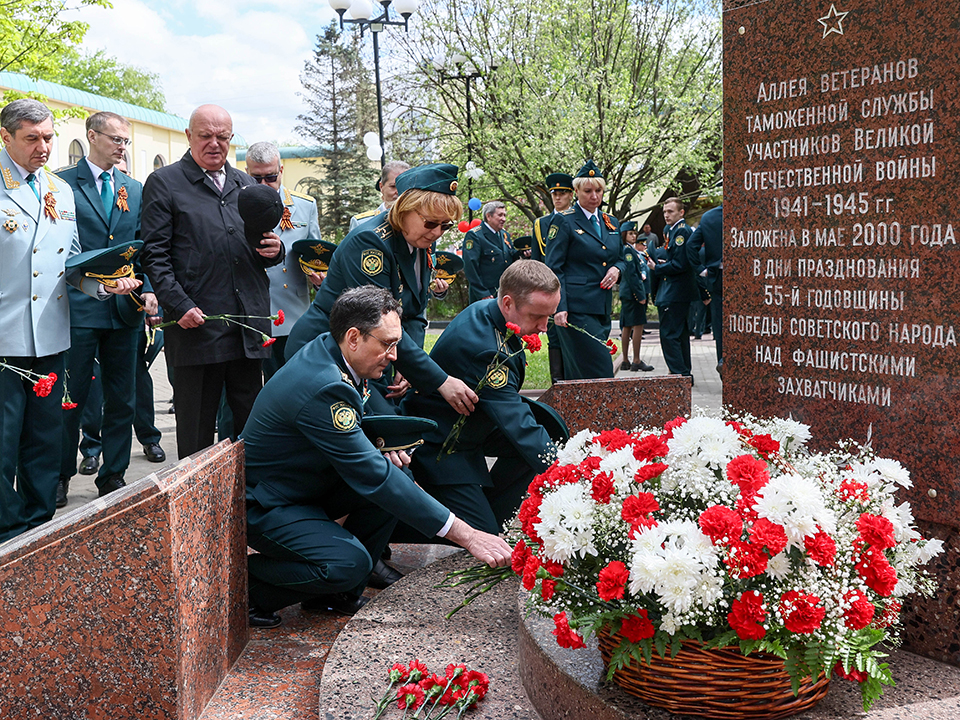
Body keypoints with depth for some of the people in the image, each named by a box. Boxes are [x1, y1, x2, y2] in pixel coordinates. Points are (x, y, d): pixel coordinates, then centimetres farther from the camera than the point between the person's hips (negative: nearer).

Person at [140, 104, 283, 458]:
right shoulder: (163, 183, 3)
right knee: (196, 431, 2)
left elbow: (262, 250, 23)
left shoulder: (246, 184, 18)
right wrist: (180, 306, -16)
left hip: (249, 328, 5)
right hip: (196, 324, -5)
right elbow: (154, 254, -4)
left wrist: (274, 251, -2)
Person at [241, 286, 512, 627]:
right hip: (265, 506, -10)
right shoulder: (323, 387, -32)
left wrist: (376, 448, -8)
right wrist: (465, 535, -34)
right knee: (350, 564, -29)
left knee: (398, 478, -7)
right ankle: (248, 582, -4)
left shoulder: (325, 348, -3)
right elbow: (373, 478, -34)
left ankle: (337, 593, 4)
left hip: (307, 485, 10)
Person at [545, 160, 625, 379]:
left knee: (578, 373, 9)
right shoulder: (563, 221, -2)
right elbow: (554, 269, -6)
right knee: (599, 370, -11)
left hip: (603, 307, 6)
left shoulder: (611, 223, 17)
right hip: (576, 307, -6)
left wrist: (617, 269, 1)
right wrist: (559, 307, -16)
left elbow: (619, 259, 27)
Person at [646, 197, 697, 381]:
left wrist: (657, 268, -11)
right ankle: (685, 374, 23)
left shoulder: (682, 231, -15)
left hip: (674, 294, -11)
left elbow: (679, 264, -21)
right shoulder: (671, 230, 17)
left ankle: (679, 374, -10)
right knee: (680, 334, 16)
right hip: (679, 292, 11)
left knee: (669, 334, -11)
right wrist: (661, 263, 4)